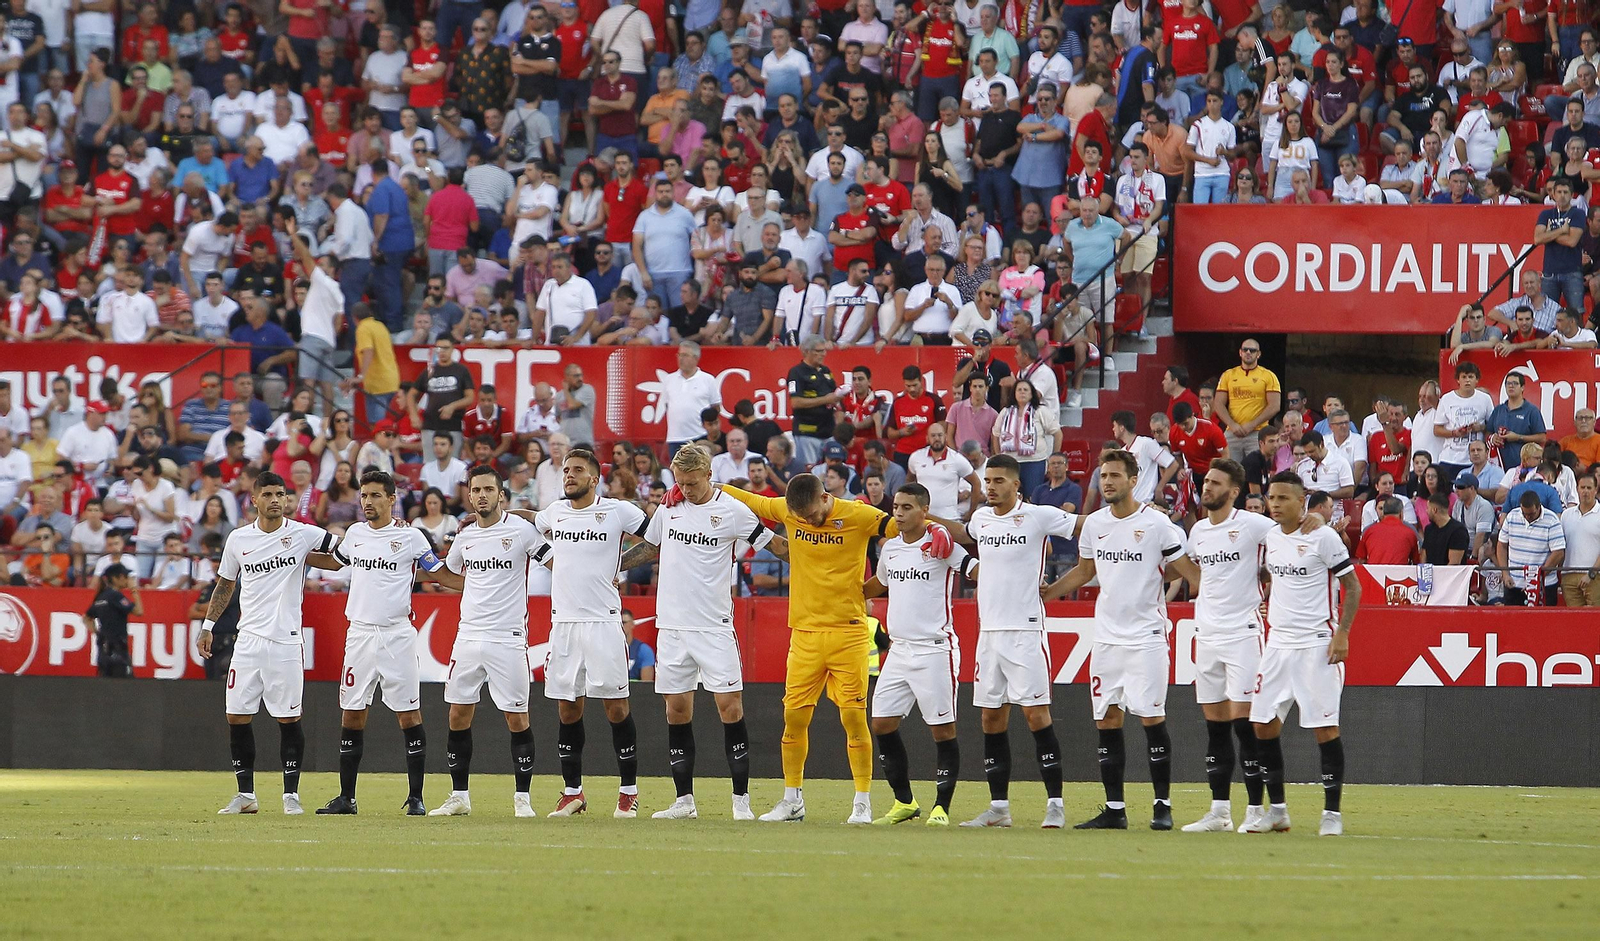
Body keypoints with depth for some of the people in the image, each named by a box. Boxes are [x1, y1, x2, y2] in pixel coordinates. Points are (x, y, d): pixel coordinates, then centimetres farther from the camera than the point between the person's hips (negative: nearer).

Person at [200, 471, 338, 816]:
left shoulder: (301, 534, -3)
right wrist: (208, 626, 16)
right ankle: (246, 794, 10)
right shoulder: (238, 539, 7)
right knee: (237, 716, 1)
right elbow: (225, 585, 19)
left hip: (286, 641, -3)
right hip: (248, 640, 3)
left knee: (289, 719, -2)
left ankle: (291, 794, 7)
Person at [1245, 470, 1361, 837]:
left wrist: (1342, 632, -14)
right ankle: (1277, 809, 13)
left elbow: (1352, 586, -6)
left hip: (1317, 645, -7)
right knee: (1263, 724, 3)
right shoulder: (1271, 535, 9)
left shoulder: (1323, 537, -9)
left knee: (1325, 727, -6)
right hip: (1278, 643, 7)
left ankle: (1332, 812, 0)